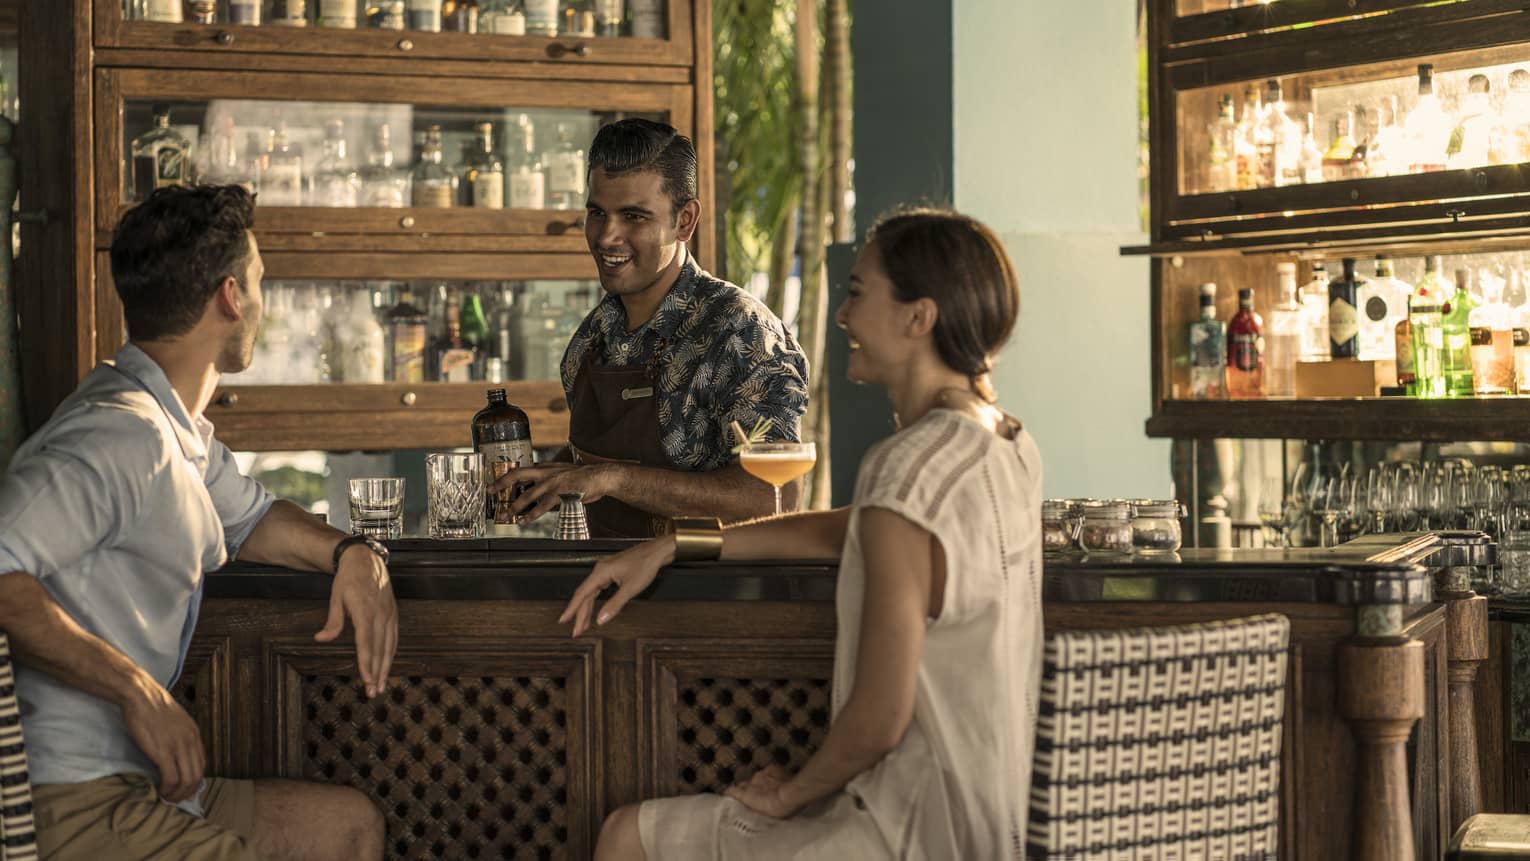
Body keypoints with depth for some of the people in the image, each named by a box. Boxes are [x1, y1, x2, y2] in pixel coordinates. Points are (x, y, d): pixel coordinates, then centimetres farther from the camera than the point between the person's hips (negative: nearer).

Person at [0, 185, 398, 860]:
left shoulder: (182, 432, 13)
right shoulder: (120, 434, -20)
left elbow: (249, 517, 31)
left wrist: (349, 553, 11)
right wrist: (136, 688, -29)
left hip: (138, 781, 10)